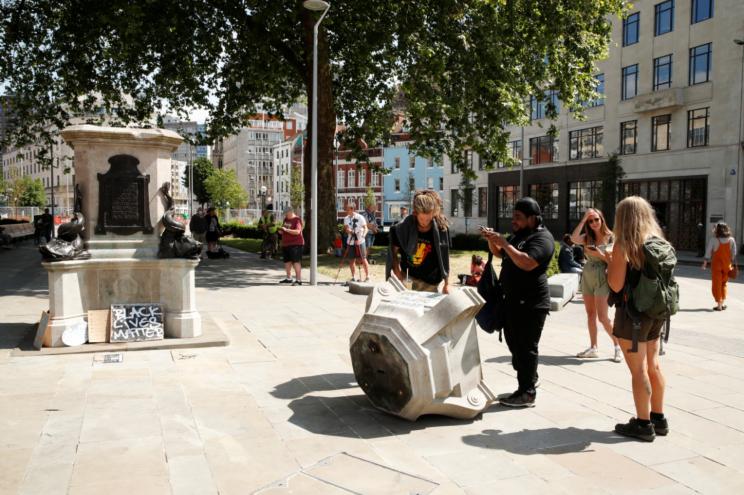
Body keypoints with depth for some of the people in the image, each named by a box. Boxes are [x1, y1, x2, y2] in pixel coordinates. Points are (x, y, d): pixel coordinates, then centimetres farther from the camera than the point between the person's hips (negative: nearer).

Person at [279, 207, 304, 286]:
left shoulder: (297, 220, -11)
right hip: (286, 244, 9)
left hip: (295, 244, -9)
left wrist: (286, 230, -26)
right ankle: (288, 278, 27)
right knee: (287, 261, 14)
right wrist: (281, 231, 5)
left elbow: (297, 231, -23)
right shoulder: (286, 219, 14)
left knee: (296, 261, -11)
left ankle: (298, 280, -11)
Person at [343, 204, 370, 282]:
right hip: (350, 242, 5)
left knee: (363, 260, -2)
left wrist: (362, 236, -26)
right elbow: (346, 229, -1)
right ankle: (353, 277, 18)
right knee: (351, 260, 7)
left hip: (360, 242, -5)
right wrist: (348, 230, -25)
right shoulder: (346, 218, 6)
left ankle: (367, 277, 7)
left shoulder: (360, 217, -8)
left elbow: (365, 228, -10)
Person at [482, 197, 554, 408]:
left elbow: (527, 263, -29)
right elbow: (500, 254, 24)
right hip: (513, 300, 10)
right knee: (514, 343, 18)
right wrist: (492, 240, 5)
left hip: (531, 302, -10)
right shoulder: (519, 235, 16)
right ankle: (529, 380, 34)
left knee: (526, 347, -5)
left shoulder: (542, 238, -14)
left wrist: (505, 243, -24)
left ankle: (527, 394, 3)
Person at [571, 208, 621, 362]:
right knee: (590, 315, 8)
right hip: (587, 277, 5)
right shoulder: (587, 237, 5)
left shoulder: (611, 238, -5)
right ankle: (593, 348, 16)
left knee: (602, 317, -6)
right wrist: (583, 219, -14)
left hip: (602, 279, -5)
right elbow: (574, 238, -17)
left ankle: (617, 345, 10)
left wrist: (600, 254, -20)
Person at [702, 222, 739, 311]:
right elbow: (734, 254, 2)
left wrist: (705, 263, 2)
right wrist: (734, 265, 10)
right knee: (724, 284, 19)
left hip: (716, 264, -3)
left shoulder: (713, 240, -12)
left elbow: (708, 252, -8)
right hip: (727, 264, 3)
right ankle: (723, 303, 18)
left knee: (717, 284, 5)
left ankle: (719, 305, 4)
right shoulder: (731, 240, -2)